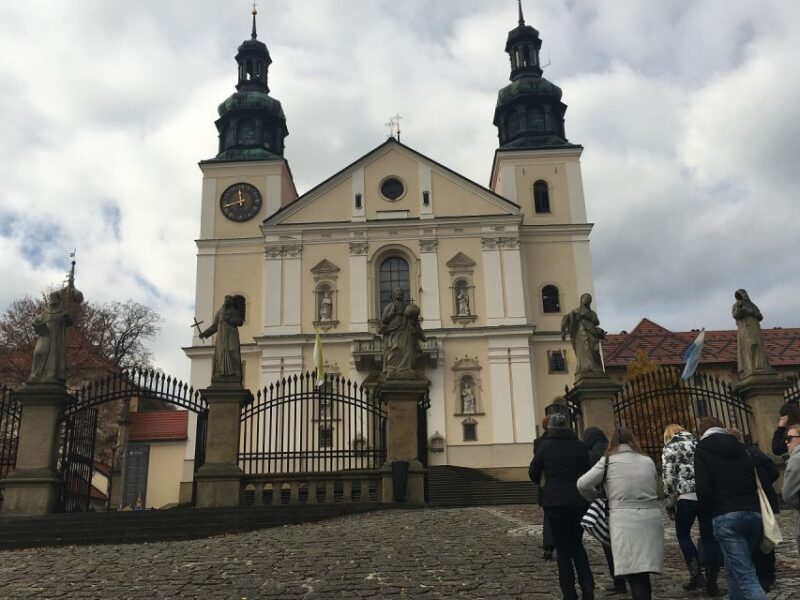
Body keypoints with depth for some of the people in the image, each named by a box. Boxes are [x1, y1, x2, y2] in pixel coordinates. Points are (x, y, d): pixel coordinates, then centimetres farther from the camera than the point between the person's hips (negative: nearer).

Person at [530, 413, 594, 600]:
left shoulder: (545, 445, -2)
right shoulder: (579, 445, 4)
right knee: (577, 544, 20)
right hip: (579, 501, 3)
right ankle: (587, 585, 2)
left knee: (563, 549, 7)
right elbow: (588, 471, 8)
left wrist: (540, 483, 28)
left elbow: (533, 473, 6)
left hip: (555, 502, -3)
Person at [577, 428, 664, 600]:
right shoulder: (648, 461, 15)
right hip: (651, 519, 4)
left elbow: (582, 484, 1)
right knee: (643, 571, 12)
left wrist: (596, 499, 19)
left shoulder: (608, 461, 4)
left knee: (634, 573, -3)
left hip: (625, 522, -4)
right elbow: (656, 488, 22)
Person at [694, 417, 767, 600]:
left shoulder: (702, 449, 2)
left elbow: (703, 489, -8)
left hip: (726, 517, -6)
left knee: (746, 576, -7)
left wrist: (707, 512, 7)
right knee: (734, 569, 21)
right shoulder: (741, 449, 19)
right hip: (754, 513, 6)